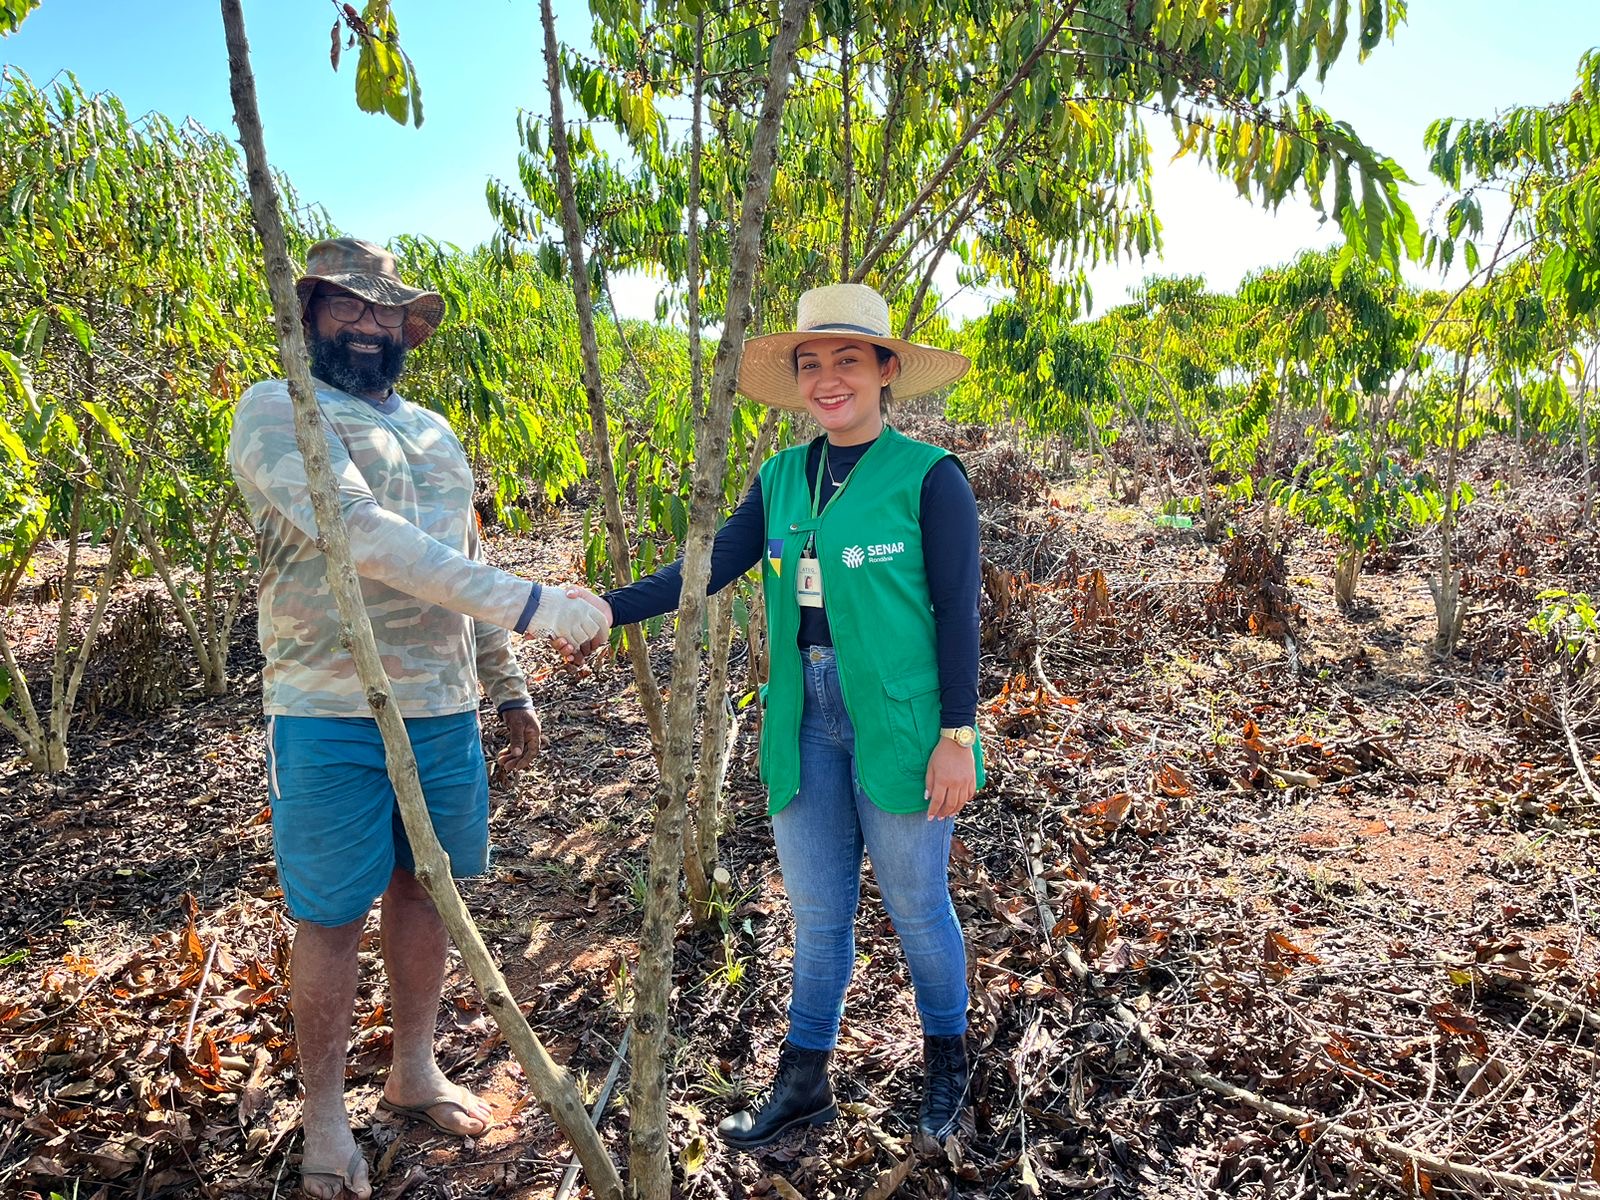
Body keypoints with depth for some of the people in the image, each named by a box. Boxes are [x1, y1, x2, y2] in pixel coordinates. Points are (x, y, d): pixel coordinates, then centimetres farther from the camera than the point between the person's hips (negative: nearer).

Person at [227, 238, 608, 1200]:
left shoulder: (434, 431, 16)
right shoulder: (277, 412, -6)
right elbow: (363, 537, -22)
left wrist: (510, 687, 18)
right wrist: (527, 604, -27)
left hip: (444, 708, 6)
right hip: (331, 713, -6)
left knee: (423, 888, 15)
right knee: (331, 916, 6)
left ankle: (415, 1072, 34)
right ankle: (325, 1119, 24)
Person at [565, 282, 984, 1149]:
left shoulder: (928, 477, -8)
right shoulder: (781, 478, 7)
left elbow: (957, 612, -8)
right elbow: (710, 566, 0)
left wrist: (956, 736, -10)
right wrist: (611, 607, -14)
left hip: (899, 724, -4)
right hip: (806, 727, 4)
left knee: (916, 905, 12)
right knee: (816, 912, 15)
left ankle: (946, 1059, 38)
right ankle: (803, 1082, 32)